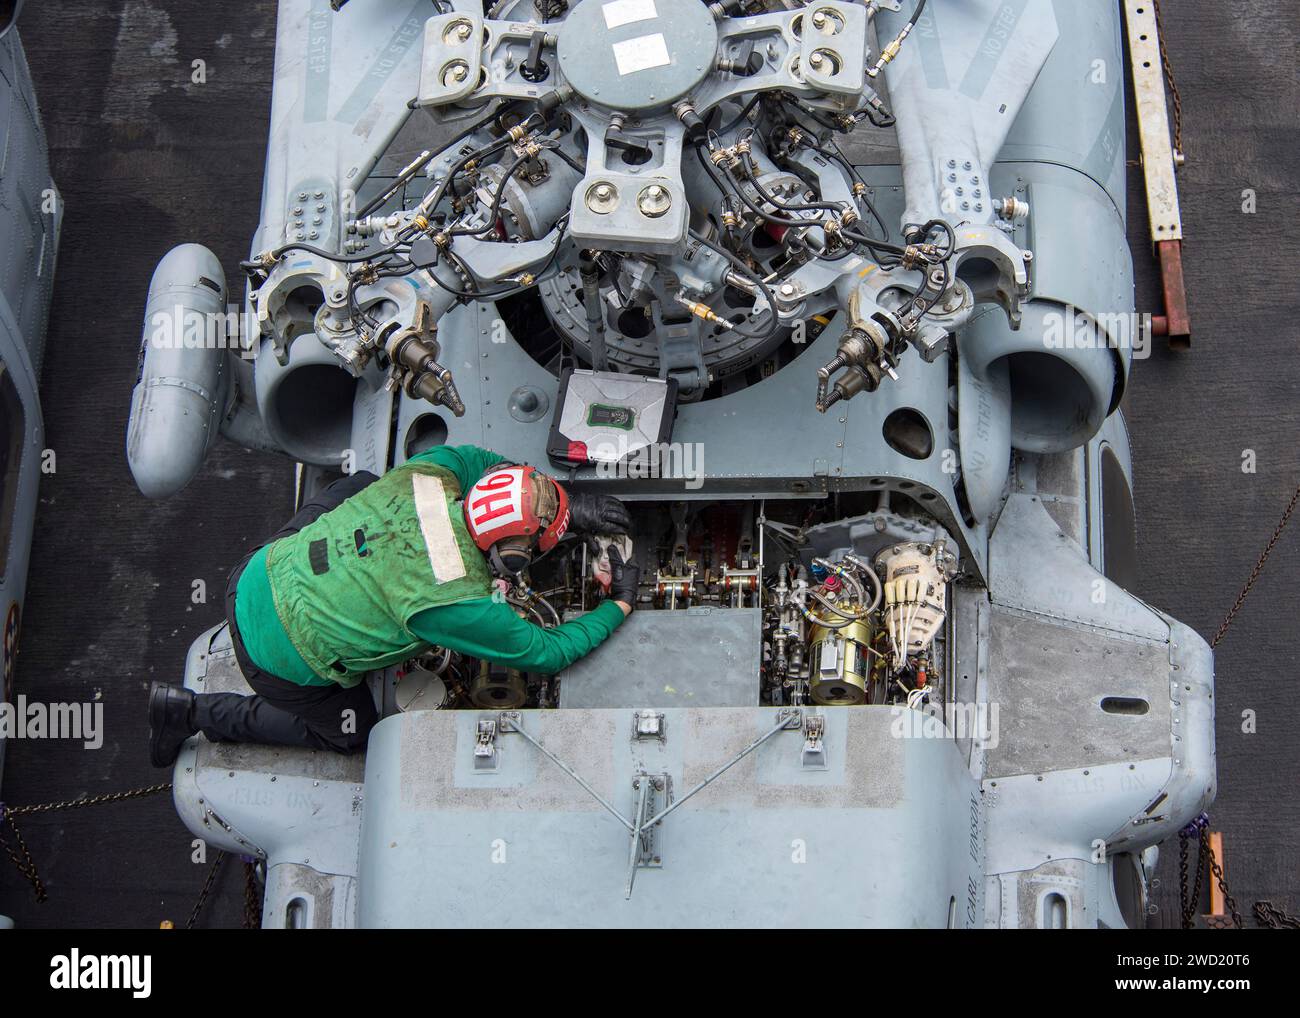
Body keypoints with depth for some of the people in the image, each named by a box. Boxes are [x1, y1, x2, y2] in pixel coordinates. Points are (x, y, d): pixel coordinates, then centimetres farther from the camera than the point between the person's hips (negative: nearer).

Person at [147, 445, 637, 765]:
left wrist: (567, 507, 9)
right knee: (352, 733, 24)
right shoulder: (462, 604, -27)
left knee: (359, 482, 19)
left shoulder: (424, 478, -12)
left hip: (258, 576, 6)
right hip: (281, 661, -6)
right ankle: (194, 712, 18)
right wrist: (619, 606, -1)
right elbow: (547, 654, -14)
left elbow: (463, 456, 12)